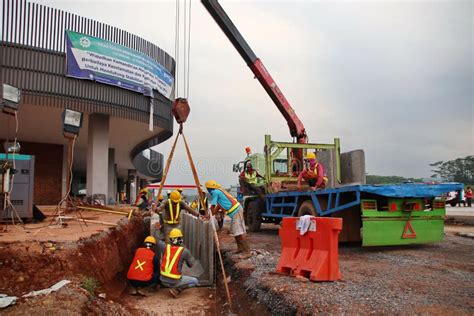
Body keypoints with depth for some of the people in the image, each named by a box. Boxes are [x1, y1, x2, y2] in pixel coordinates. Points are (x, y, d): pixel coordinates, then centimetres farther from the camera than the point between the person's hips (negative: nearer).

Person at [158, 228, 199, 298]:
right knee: (195, 281, 12)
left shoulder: (166, 247, -7)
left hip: (163, 280, 6)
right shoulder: (184, 251, -17)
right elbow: (191, 264, -2)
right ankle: (176, 290, -3)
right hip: (174, 281, -6)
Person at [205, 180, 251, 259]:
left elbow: (213, 206, -6)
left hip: (235, 211, -10)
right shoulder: (220, 191, 20)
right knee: (234, 231, 19)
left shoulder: (215, 192, -7)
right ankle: (240, 248, 28)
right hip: (236, 209, 10)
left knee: (238, 233, -10)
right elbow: (218, 206, 24)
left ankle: (247, 252, -11)